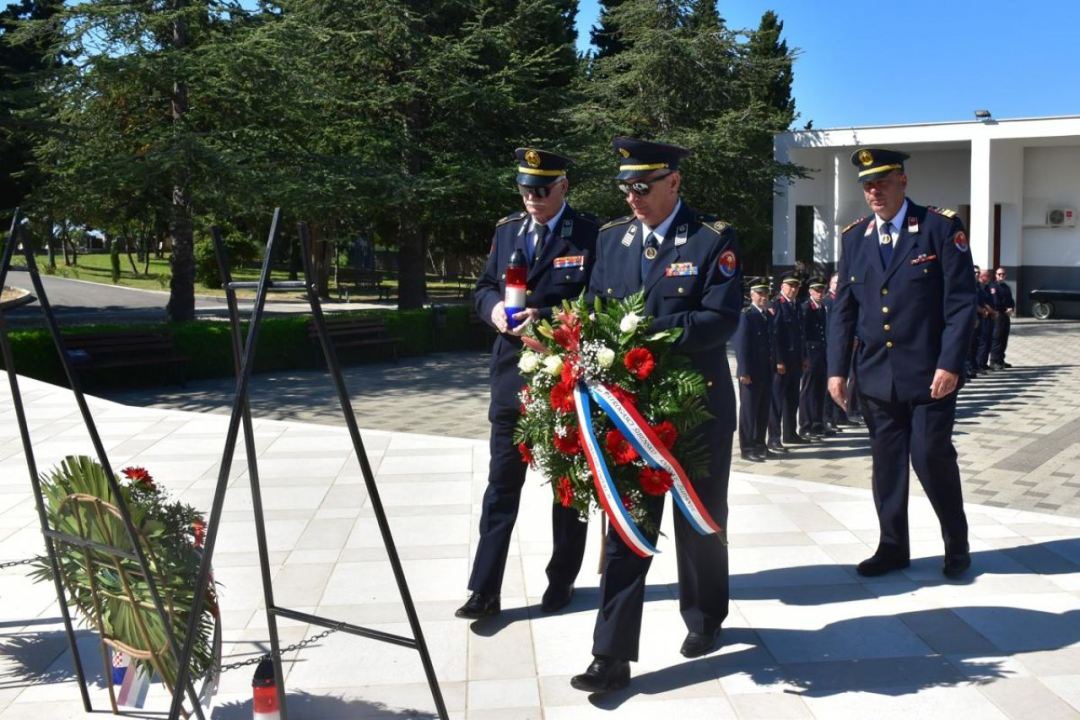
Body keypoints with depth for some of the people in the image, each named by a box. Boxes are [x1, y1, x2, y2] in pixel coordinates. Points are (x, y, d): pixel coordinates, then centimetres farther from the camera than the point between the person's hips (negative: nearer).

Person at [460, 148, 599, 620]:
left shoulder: (590, 234, -6)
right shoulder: (506, 230, 10)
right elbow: (484, 287, 14)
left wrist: (546, 317, -22)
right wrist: (493, 308, -9)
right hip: (511, 372, 4)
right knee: (501, 484, 5)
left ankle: (562, 580, 27)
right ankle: (484, 590, 10)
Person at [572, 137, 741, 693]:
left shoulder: (714, 239, -8)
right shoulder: (610, 237, 7)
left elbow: (721, 318, -17)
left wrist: (649, 332, -26)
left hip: (698, 406, -3)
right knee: (624, 528, 2)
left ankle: (703, 619, 39)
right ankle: (612, 656, 7)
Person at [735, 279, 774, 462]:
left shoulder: (768, 315, 13)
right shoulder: (746, 315, -9)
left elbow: (771, 342, 15)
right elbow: (741, 345, -15)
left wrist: (775, 365, 8)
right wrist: (744, 372, -19)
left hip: (767, 372, 7)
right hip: (751, 372, -7)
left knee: (763, 411, 12)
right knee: (749, 411, 0)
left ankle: (759, 444, 22)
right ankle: (747, 448, 6)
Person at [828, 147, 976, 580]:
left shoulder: (941, 228, -5)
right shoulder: (854, 237, 8)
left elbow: (961, 302, -8)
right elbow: (844, 309, 9)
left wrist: (950, 365, -15)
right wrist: (837, 369, 3)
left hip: (929, 376, -4)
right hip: (877, 377, 4)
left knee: (933, 458, 0)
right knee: (886, 463, 9)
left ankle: (956, 546, 21)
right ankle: (892, 548, 22)